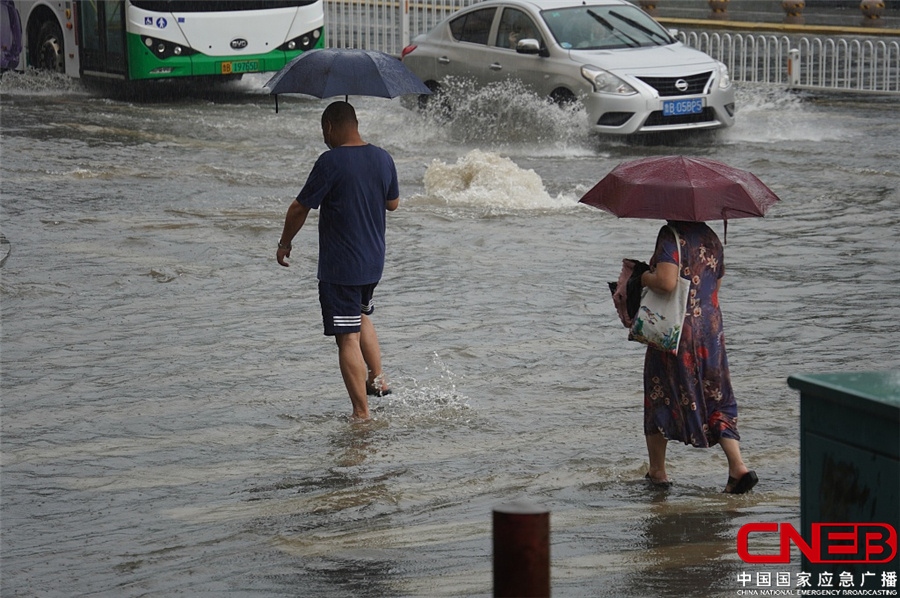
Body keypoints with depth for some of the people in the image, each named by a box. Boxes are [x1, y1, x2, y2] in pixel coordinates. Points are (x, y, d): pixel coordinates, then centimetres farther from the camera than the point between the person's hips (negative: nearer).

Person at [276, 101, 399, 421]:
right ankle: (378, 378, 26)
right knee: (361, 315, 32)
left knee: (348, 337, -3)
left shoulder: (331, 162, -18)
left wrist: (285, 243, 3)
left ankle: (362, 413, -3)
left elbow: (299, 208, -12)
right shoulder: (383, 158, 2)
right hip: (374, 261, 7)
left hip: (339, 266, -7)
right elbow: (393, 203, 17)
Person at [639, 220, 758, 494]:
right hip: (711, 326, 6)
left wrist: (644, 277, -7)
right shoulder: (711, 238, 8)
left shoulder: (670, 236, -14)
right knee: (717, 399, 9)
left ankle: (657, 471, 19)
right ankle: (738, 466, -7)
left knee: (660, 397, 11)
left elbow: (666, 282, -25)